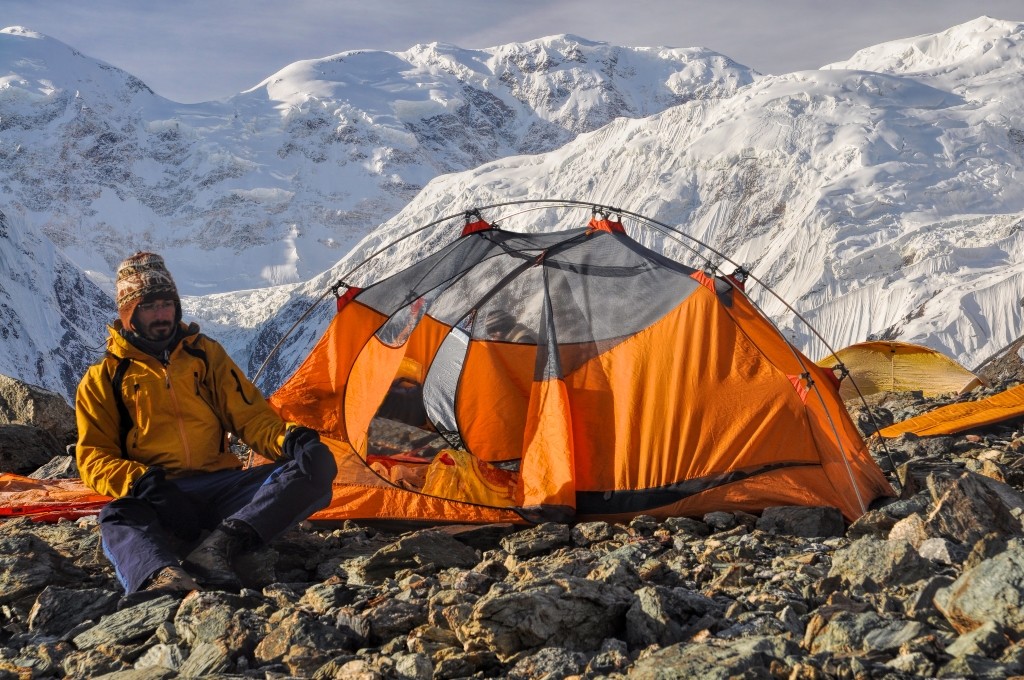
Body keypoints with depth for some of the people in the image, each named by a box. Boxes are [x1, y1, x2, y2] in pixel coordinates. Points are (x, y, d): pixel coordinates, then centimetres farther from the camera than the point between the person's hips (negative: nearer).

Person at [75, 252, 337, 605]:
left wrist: (286, 440, -12)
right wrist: (140, 482, -17)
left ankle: (220, 546, -41)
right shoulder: (104, 379, 11)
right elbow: (93, 457, 5)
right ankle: (162, 578, -73)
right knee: (118, 518, -39)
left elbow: (250, 414, 12)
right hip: (162, 496, -2)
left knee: (316, 465, -23)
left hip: (222, 484, 3)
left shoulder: (205, 353, 17)